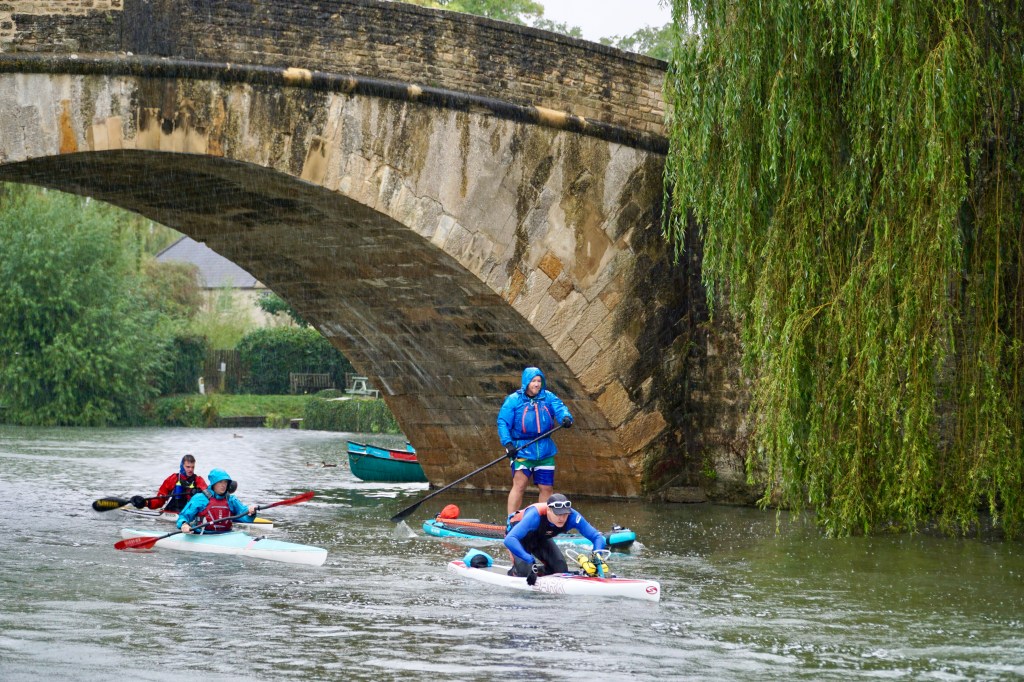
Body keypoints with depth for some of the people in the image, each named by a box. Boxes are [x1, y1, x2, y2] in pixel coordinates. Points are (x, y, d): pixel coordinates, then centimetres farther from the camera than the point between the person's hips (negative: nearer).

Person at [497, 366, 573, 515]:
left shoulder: (547, 397, 8)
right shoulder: (514, 400, -1)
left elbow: (559, 407, -8)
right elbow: (503, 423, -4)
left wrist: (566, 417, -31)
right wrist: (508, 443, -16)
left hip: (545, 451, 4)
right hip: (522, 450, -4)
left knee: (546, 488, 8)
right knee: (519, 484, -13)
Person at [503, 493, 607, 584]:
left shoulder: (572, 517, -32)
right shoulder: (535, 515, -44)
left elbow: (597, 537, -27)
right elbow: (509, 540, -53)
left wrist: (597, 557, -47)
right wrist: (530, 560, -62)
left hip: (540, 539, 4)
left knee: (561, 570, -11)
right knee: (525, 571, -24)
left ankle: (540, 569, 20)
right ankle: (513, 573, 11)